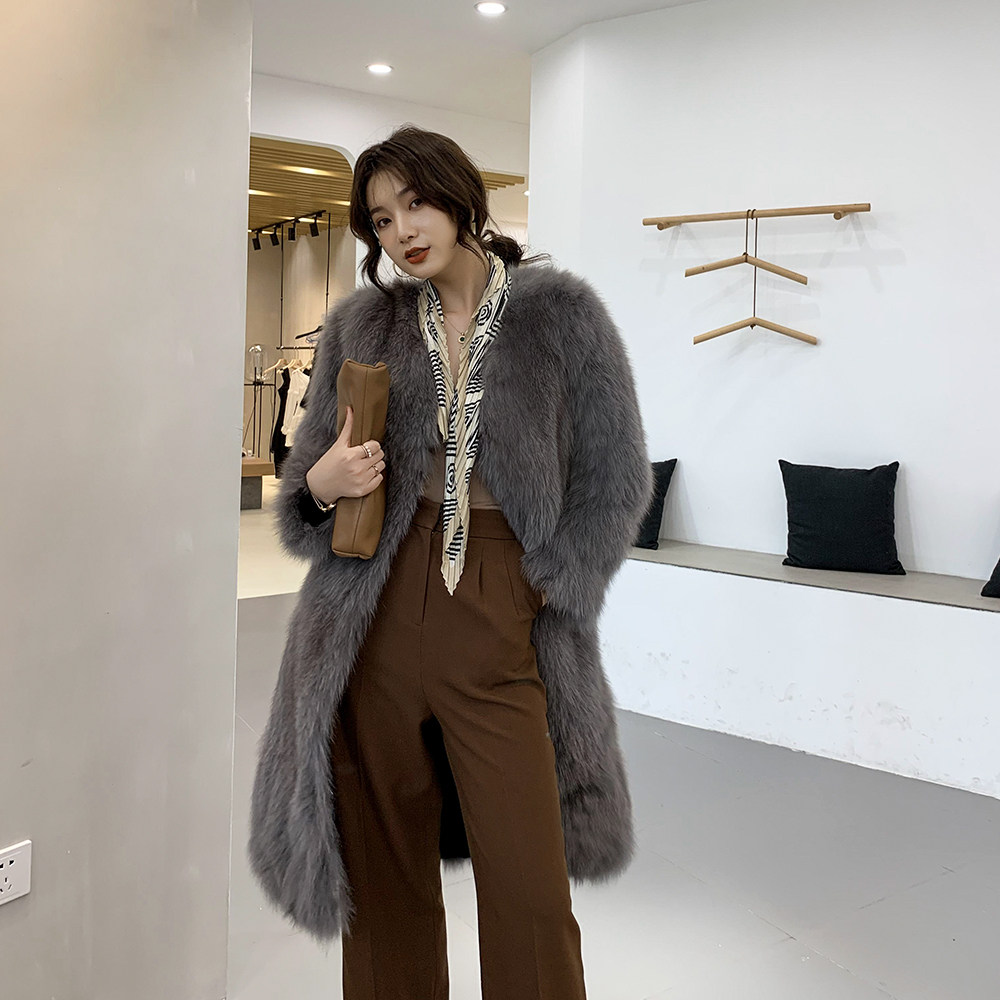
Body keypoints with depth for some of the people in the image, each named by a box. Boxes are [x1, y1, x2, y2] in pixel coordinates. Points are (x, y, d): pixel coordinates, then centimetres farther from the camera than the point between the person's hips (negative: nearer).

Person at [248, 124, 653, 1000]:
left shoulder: (561, 314, 2)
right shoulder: (361, 326, 10)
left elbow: (616, 477, 3)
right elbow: (308, 479, 16)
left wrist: (547, 592, -5)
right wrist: (321, 485, -7)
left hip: (501, 631, -2)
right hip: (378, 619, 3)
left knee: (530, 896, 0)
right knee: (386, 881, 11)